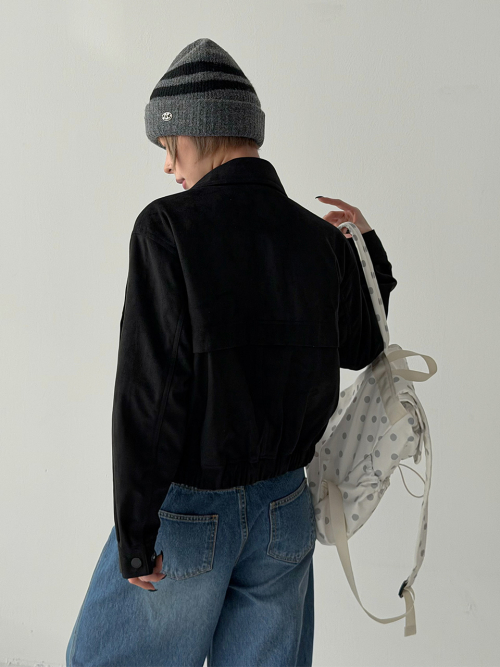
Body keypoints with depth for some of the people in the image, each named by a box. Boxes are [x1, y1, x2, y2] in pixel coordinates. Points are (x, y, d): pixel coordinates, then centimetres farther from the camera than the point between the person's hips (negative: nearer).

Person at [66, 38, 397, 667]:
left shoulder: (169, 226, -19)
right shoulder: (320, 239, -3)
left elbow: (149, 387, -22)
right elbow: (358, 349, 14)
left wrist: (134, 533, -14)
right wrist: (369, 250, 19)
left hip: (185, 510, -5)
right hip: (285, 511, 5)